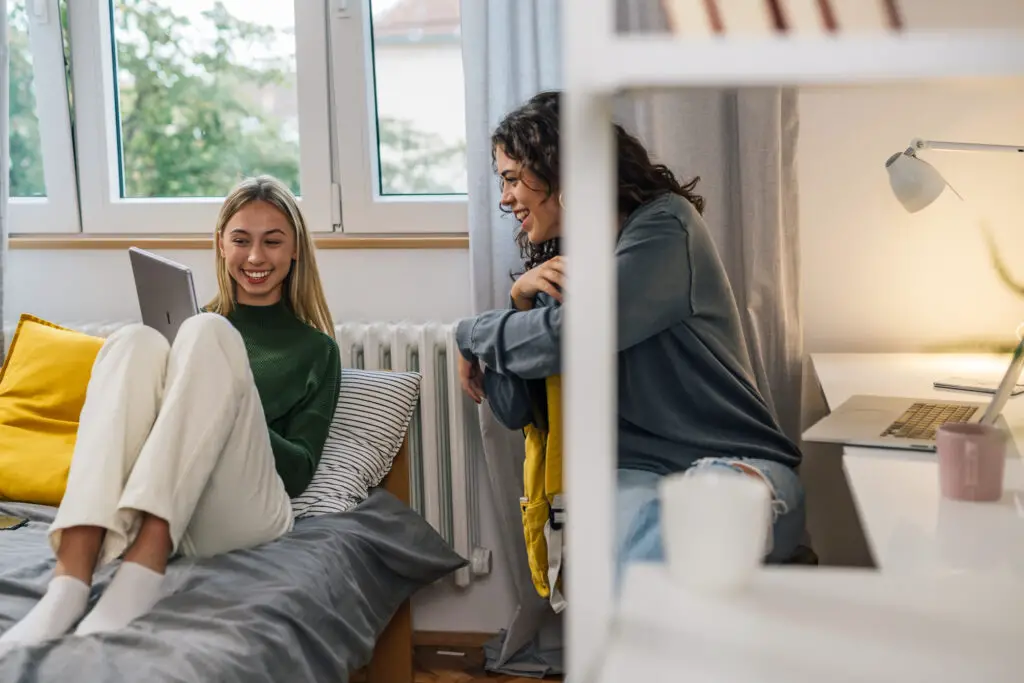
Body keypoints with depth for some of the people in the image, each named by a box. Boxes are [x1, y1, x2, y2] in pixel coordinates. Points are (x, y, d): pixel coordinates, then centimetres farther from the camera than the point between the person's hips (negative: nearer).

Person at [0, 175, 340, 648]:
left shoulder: (316, 349, 20)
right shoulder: (192, 327, 28)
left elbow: (301, 470, 9)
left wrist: (233, 421, -10)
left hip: (243, 513, -2)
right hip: (144, 508, 2)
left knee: (207, 334, -23)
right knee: (137, 341, -23)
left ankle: (140, 575, -43)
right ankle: (68, 585, -43)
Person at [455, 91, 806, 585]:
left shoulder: (665, 224, -2)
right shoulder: (557, 266, 19)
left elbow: (565, 337, -14)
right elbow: (513, 411, 15)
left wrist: (471, 334, 4)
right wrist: (518, 301, 1)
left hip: (737, 467, -3)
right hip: (635, 475, 3)